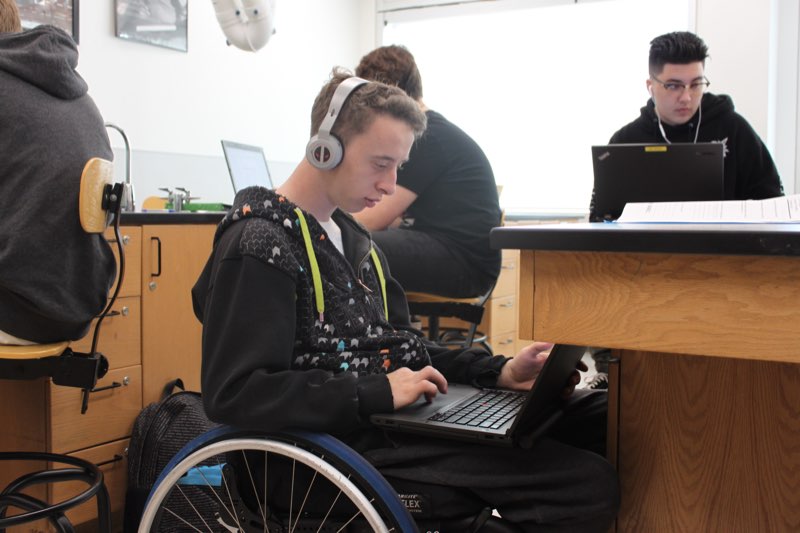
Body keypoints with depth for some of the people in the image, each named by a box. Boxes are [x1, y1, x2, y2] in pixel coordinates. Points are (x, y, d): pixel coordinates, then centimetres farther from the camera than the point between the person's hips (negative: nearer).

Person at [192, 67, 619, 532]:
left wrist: (498, 371, 3)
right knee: (590, 486, -19)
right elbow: (234, 394, -20)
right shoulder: (260, 247, -12)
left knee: (603, 417, 4)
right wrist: (377, 393, -23)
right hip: (355, 442, -9)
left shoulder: (350, 234, 17)